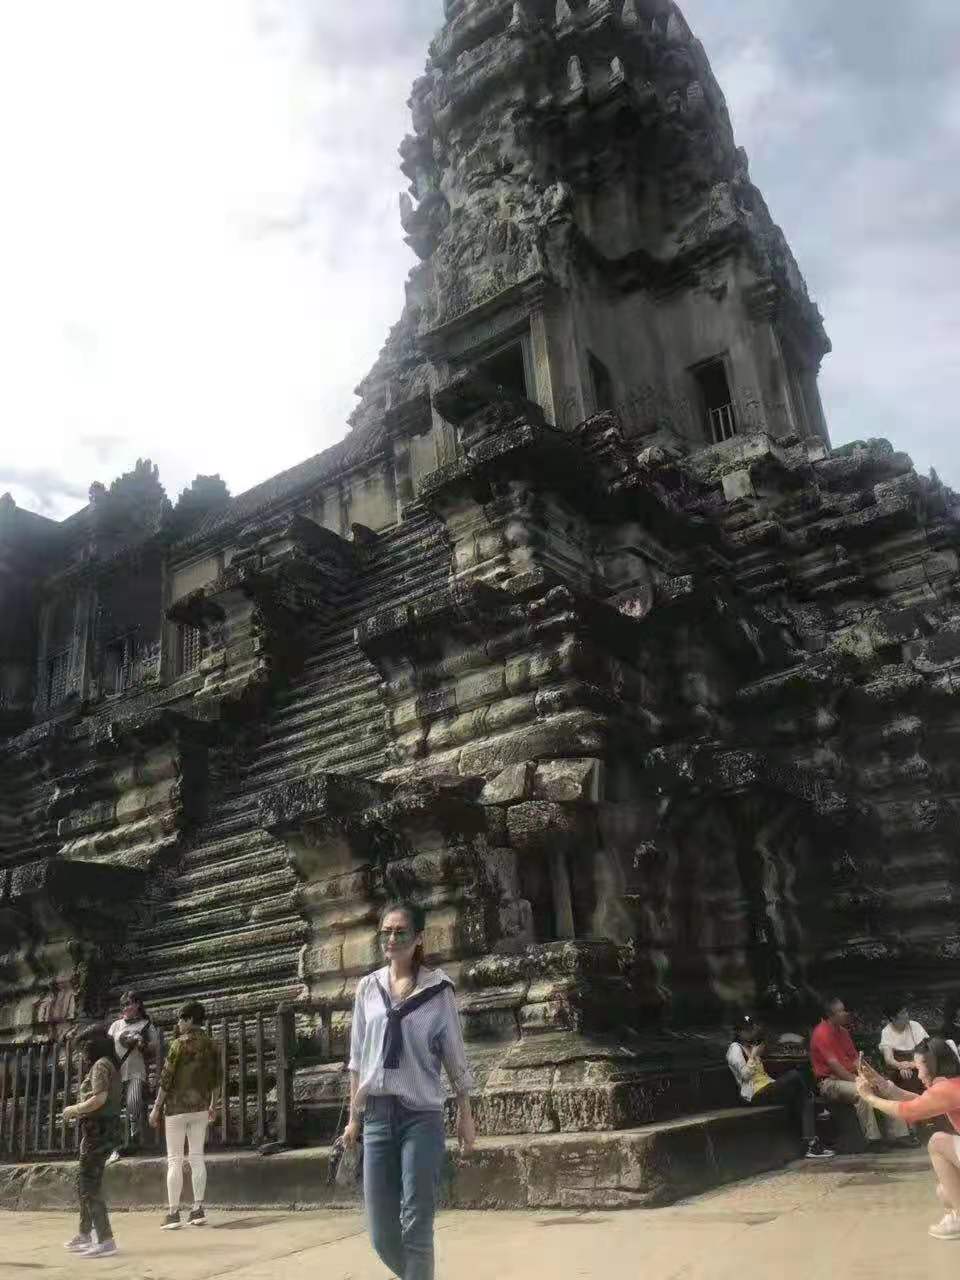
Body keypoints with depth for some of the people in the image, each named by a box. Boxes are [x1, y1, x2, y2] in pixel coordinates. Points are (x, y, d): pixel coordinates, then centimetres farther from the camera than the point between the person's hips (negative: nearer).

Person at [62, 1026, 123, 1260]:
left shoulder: (100, 1065, -12)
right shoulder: (110, 1065, 16)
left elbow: (99, 1098, -23)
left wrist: (74, 1110, -10)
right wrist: (79, 1111, 15)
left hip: (98, 1128, -10)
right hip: (106, 1127, 10)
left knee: (89, 1185, -8)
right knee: (84, 1181, 19)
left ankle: (106, 1240, -9)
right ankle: (85, 1235, 30)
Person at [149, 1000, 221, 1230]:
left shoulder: (180, 1043, -11)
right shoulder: (211, 1045, 5)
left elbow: (166, 1078, -11)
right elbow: (216, 1078, 11)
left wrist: (156, 1108, -4)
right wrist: (213, 1105, 22)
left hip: (177, 1107, -5)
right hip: (201, 1108, 5)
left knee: (174, 1160, 1)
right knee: (197, 1157, 9)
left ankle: (173, 1214, 1)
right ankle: (198, 1210, 10)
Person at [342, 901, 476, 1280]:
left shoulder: (437, 989, -3)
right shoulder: (368, 987, 5)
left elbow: (455, 1057, 2)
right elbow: (358, 1057, 11)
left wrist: (465, 1116, 2)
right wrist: (354, 1116, 10)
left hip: (422, 1116, -3)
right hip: (377, 1115, 3)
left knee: (416, 1228, -3)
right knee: (381, 1233, 7)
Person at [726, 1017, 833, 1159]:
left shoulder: (750, 1048, 24)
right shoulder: (735, 1048, -3)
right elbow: (744, 1074, -13)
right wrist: (753, 1055, -10)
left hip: (767, 1091, 9)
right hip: (755, 1095, -9)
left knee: (799, 1097, -15)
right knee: (794, 1076, -20)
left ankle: (812, 1145, -20)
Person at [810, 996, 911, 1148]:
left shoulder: (843, 1031, 15)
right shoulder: (822, 1033, -15)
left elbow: (855, 1059, 13)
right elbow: (833, 1065, -21)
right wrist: (856, 1081, -20)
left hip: (850, 1077, 9)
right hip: (830, 1082, -9)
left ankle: (899, 1135, -5)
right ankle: (873, 1139, -26)